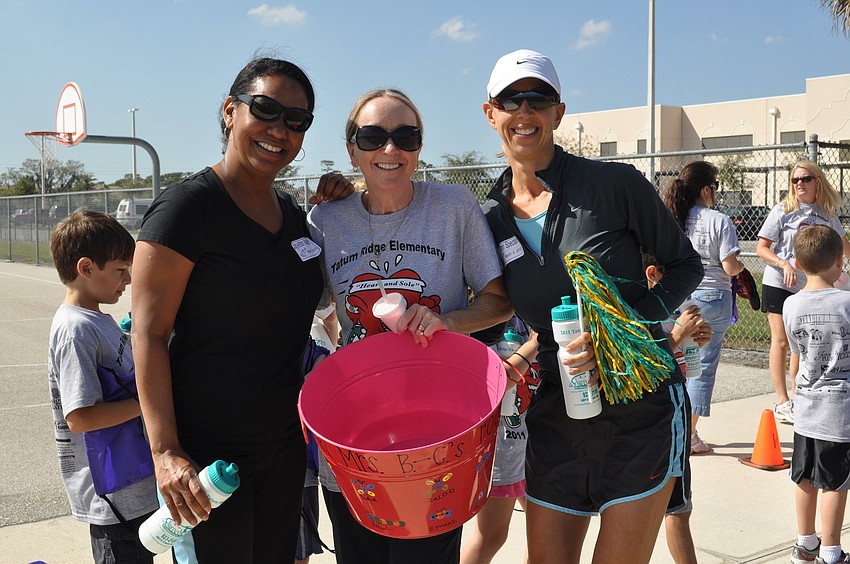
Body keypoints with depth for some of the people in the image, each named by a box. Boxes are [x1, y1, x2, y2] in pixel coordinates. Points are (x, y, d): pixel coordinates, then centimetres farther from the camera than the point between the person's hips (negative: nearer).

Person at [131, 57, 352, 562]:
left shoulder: (295, 214, 8)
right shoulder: (188, 205, -13)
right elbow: (149, 333, -16)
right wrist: (166, 452, -22)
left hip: (284, 441, 7)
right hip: (206, 449, -7)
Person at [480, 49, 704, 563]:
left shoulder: (614, 183, -10)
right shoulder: (492, 219, 2)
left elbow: (686, 264, 0)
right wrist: (554, 353, -9)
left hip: (641, 410, -4)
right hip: (555, 418, 4)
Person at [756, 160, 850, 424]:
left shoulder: (827, 214, 5)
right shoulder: (783, 211, -6)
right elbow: (761, 248, -9)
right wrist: (784, 264, -22)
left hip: (810, 287, 4)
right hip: (779, 284, -4)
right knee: (781, 341, -3)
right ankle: (782, 403, 1)